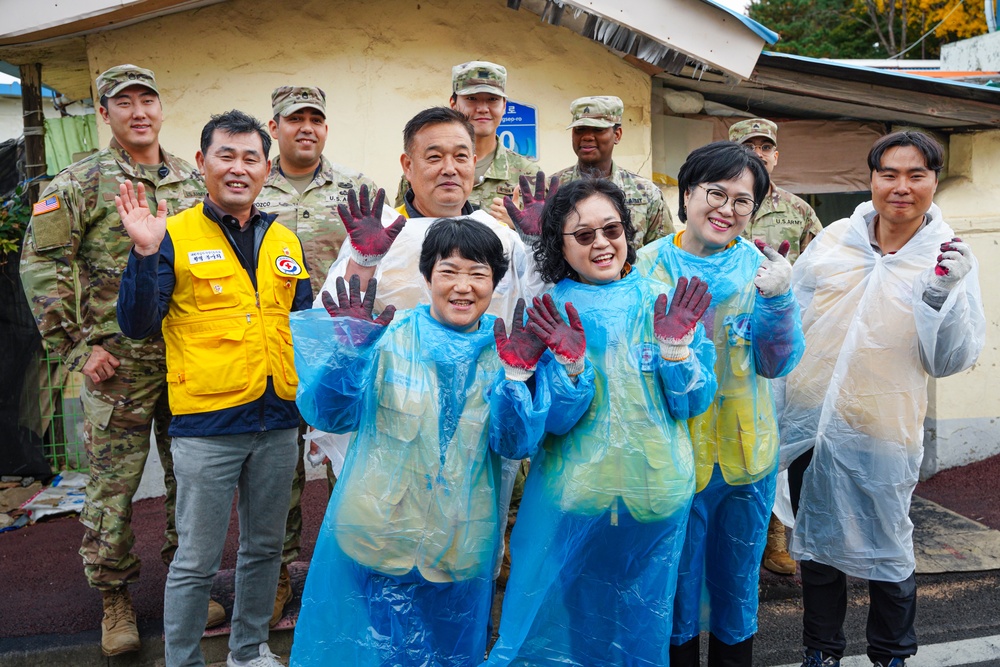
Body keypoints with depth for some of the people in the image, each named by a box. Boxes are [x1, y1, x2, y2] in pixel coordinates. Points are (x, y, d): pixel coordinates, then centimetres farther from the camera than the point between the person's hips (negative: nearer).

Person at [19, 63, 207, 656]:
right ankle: (115, 598, 23)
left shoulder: (194, 182, 8)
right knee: (113, 484, 5)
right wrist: (76, 346, -10)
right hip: (118, 362, -3)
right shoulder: (81, 181, -3)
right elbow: (41, 265, -5)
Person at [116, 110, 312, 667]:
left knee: (265, 547, 18)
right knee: (197, 562, 6)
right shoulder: (175, 235, -5)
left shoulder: (285, 242, 8)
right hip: (207, 424, -5)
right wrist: (145, 253, -21)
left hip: (278, 421, 5)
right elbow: (137, 326, -10)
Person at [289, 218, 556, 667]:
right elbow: (328, 415, -10)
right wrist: (349, 349, -24)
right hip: (378, 541, -1)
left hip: (461, 554, 2)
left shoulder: (505, 350, -1)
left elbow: (517, 444, -9)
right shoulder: (389, 340, -6)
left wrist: (516, 375, -24)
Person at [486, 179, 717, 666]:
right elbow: (551, 421, -10)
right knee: (563, 625, 11)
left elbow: (692, 404, -2)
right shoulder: (550, 314, -5)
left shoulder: (662, 302, 0)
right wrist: (571, 365, -26)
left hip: (656, 496, 2)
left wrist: (676, 347, -17)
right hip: (572, 500, -2)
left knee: (641, 625, 18)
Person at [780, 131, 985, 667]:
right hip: (810, 421, 3)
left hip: (882, 432, -2)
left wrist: (944, 296, -22)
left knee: (886, 550, 11)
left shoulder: (949, 260, -3)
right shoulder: (833, 240, 1)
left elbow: (950, 361, -9)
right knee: (817, 544, 16)